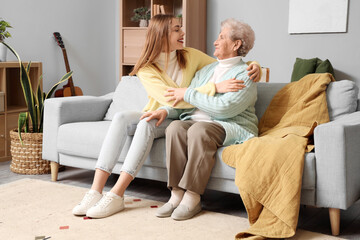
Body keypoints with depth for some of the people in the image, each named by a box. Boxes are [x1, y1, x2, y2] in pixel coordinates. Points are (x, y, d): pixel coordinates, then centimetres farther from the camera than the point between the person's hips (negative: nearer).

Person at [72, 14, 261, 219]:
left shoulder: (191, 56, -3)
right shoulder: (146, 69, -10)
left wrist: (253, 66, -14)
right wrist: (215, 88, -33)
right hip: (156, 116, 1)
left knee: (147, 124, -33)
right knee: (121, 117, -29)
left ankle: (116, 196, -36)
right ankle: (96, 191, -33)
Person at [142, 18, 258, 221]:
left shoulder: (245, 74, -3)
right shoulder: (207, 70, 23)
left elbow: (224, 108, -18)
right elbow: (184, 103, 20)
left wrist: (188, 94, -10)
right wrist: (166, 111, -1)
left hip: (232, 127, -6)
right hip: (196, 120, 6)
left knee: (199, 130, -36)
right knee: (175, 127, -26)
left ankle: (192, 197, -30)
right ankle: (177, 194, -26)